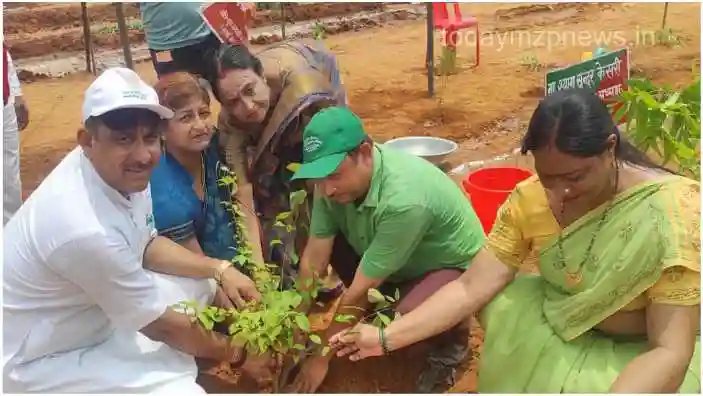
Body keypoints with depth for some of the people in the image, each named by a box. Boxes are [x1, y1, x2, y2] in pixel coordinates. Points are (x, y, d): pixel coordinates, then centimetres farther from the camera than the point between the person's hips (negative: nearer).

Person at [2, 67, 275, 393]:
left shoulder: (121, 173, -12)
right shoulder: (86, 228, -36)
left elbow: (146, 244, 9)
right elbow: (162, 326, -22)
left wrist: (220, 269, -3)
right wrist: (237, 355, -8)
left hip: (94, 312, 9)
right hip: (43, 360, -8)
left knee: (202, 284, 8)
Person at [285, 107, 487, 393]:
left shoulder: (404, 198, -39)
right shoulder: (335, 177, -19)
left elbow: (359, 290, -30)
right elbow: (313, 260, -13)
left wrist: (321, 357, -19)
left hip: (453, 267, -6)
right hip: (393, 259, 7)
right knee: (325, 243, -12)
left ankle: (451, 341, 2)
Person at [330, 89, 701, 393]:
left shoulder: (672, 212, -29)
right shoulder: (530, 199, -16)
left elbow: (670, 352, -31)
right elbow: (472, 287, -17)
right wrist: (387, 337, -26)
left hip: (648, 351, -4)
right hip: (569, 326, 5)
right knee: (499, 306, -16)